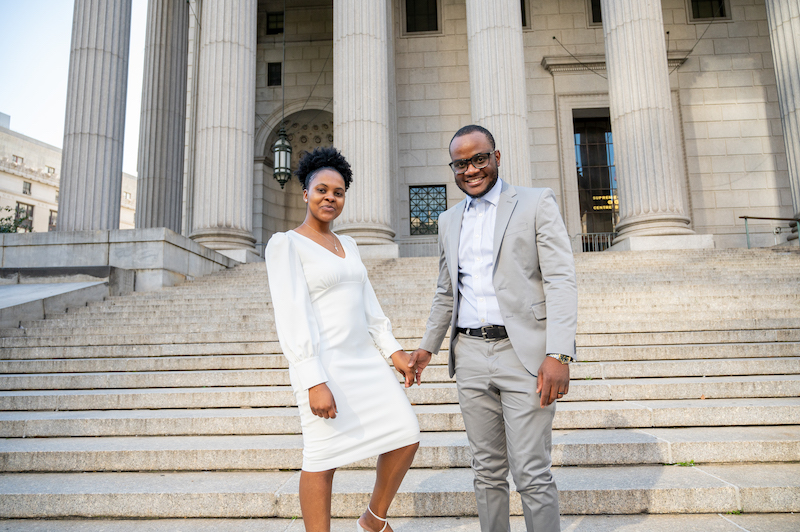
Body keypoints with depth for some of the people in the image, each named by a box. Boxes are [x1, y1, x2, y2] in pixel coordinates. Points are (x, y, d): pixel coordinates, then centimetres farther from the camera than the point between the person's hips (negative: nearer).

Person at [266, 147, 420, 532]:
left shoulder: (347, 245, 16)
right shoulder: (286, 244, -7)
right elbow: (292, 316, -15)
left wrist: (393, 350, 9)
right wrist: (314, 382, -22)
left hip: (366, 359, 8)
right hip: (322, 366, -7)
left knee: (406, 437, 7)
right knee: (323, 460, 1)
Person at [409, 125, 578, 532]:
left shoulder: (536, 203, 1)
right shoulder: (449, 220, 16)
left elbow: (561, 281, -8)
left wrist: (559, 354, -17)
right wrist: (427, 346, 19)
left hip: (523, 354, -4)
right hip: (470, 355, 5)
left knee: (532, 475, -2)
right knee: (487, 471, 13)